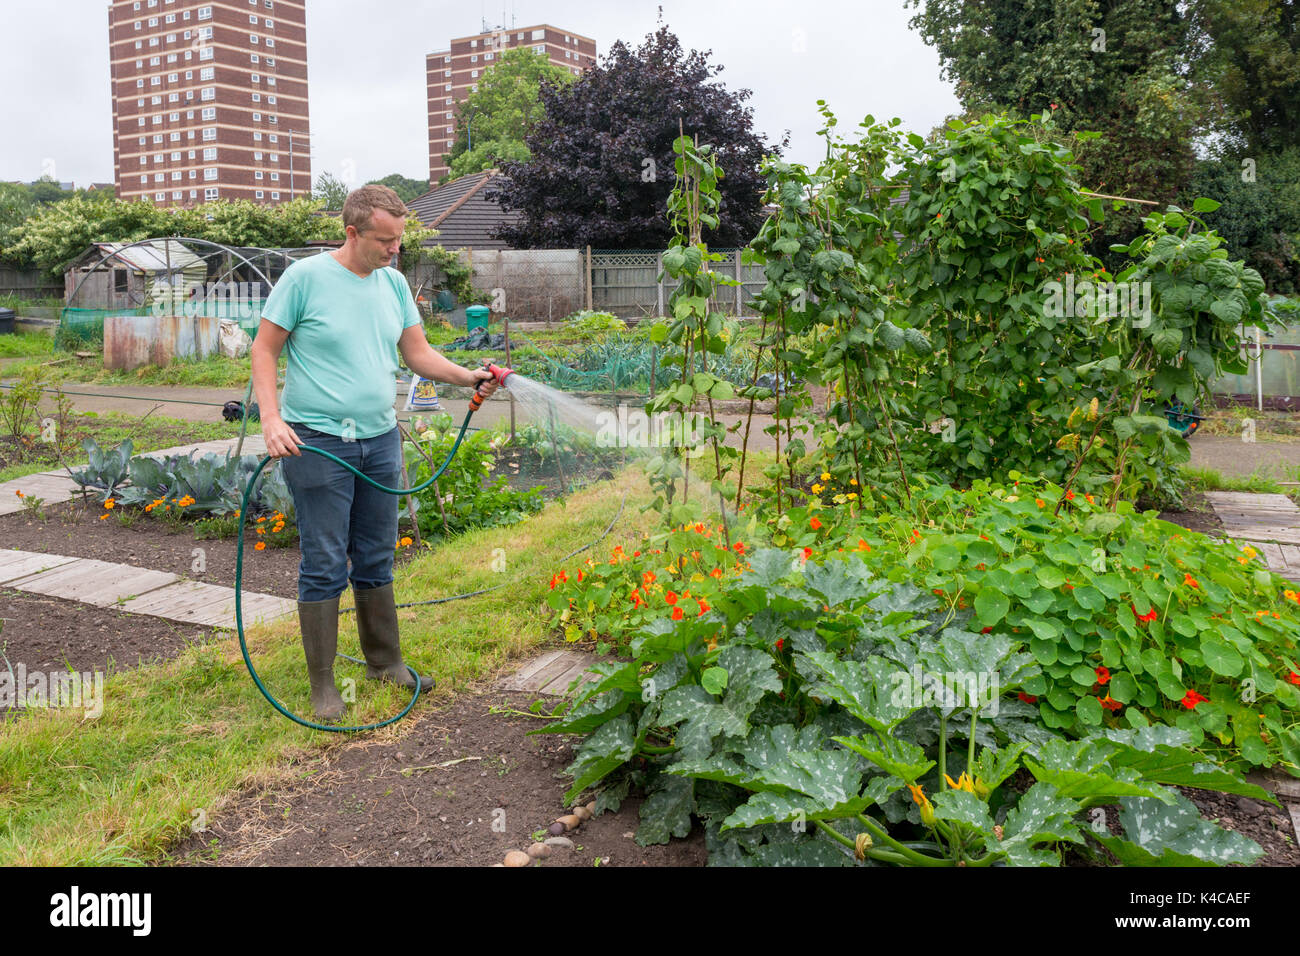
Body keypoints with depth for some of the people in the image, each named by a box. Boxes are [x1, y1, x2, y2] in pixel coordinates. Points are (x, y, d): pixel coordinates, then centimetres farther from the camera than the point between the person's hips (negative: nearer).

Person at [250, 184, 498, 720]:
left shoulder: (394, 283, 9)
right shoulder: (306, 277, -8)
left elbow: (418, 353, 12)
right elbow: (264, 349, -5)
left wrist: (467, 377, -5)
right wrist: (271, 419, -16)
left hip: (380, 440, 6)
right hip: (317, 443, -5)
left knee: (377, 561, 15)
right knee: (325, 566, -1)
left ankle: (385, 663, 29)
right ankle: (323, 685, 11)